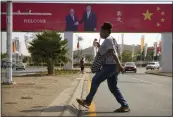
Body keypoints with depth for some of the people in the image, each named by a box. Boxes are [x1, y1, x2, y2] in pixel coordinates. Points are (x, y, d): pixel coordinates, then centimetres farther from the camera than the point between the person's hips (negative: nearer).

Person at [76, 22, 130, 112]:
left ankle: (88, 101, 9)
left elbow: (113, 52, -22)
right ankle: (124, 106, 5)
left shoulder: (108, 39, -10)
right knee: (113, 87, 8)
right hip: (112, 65, 10)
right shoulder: (109, 39, 21)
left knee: (95, 80, -2)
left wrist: (119, 65, -29)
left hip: (110, 65, -10)